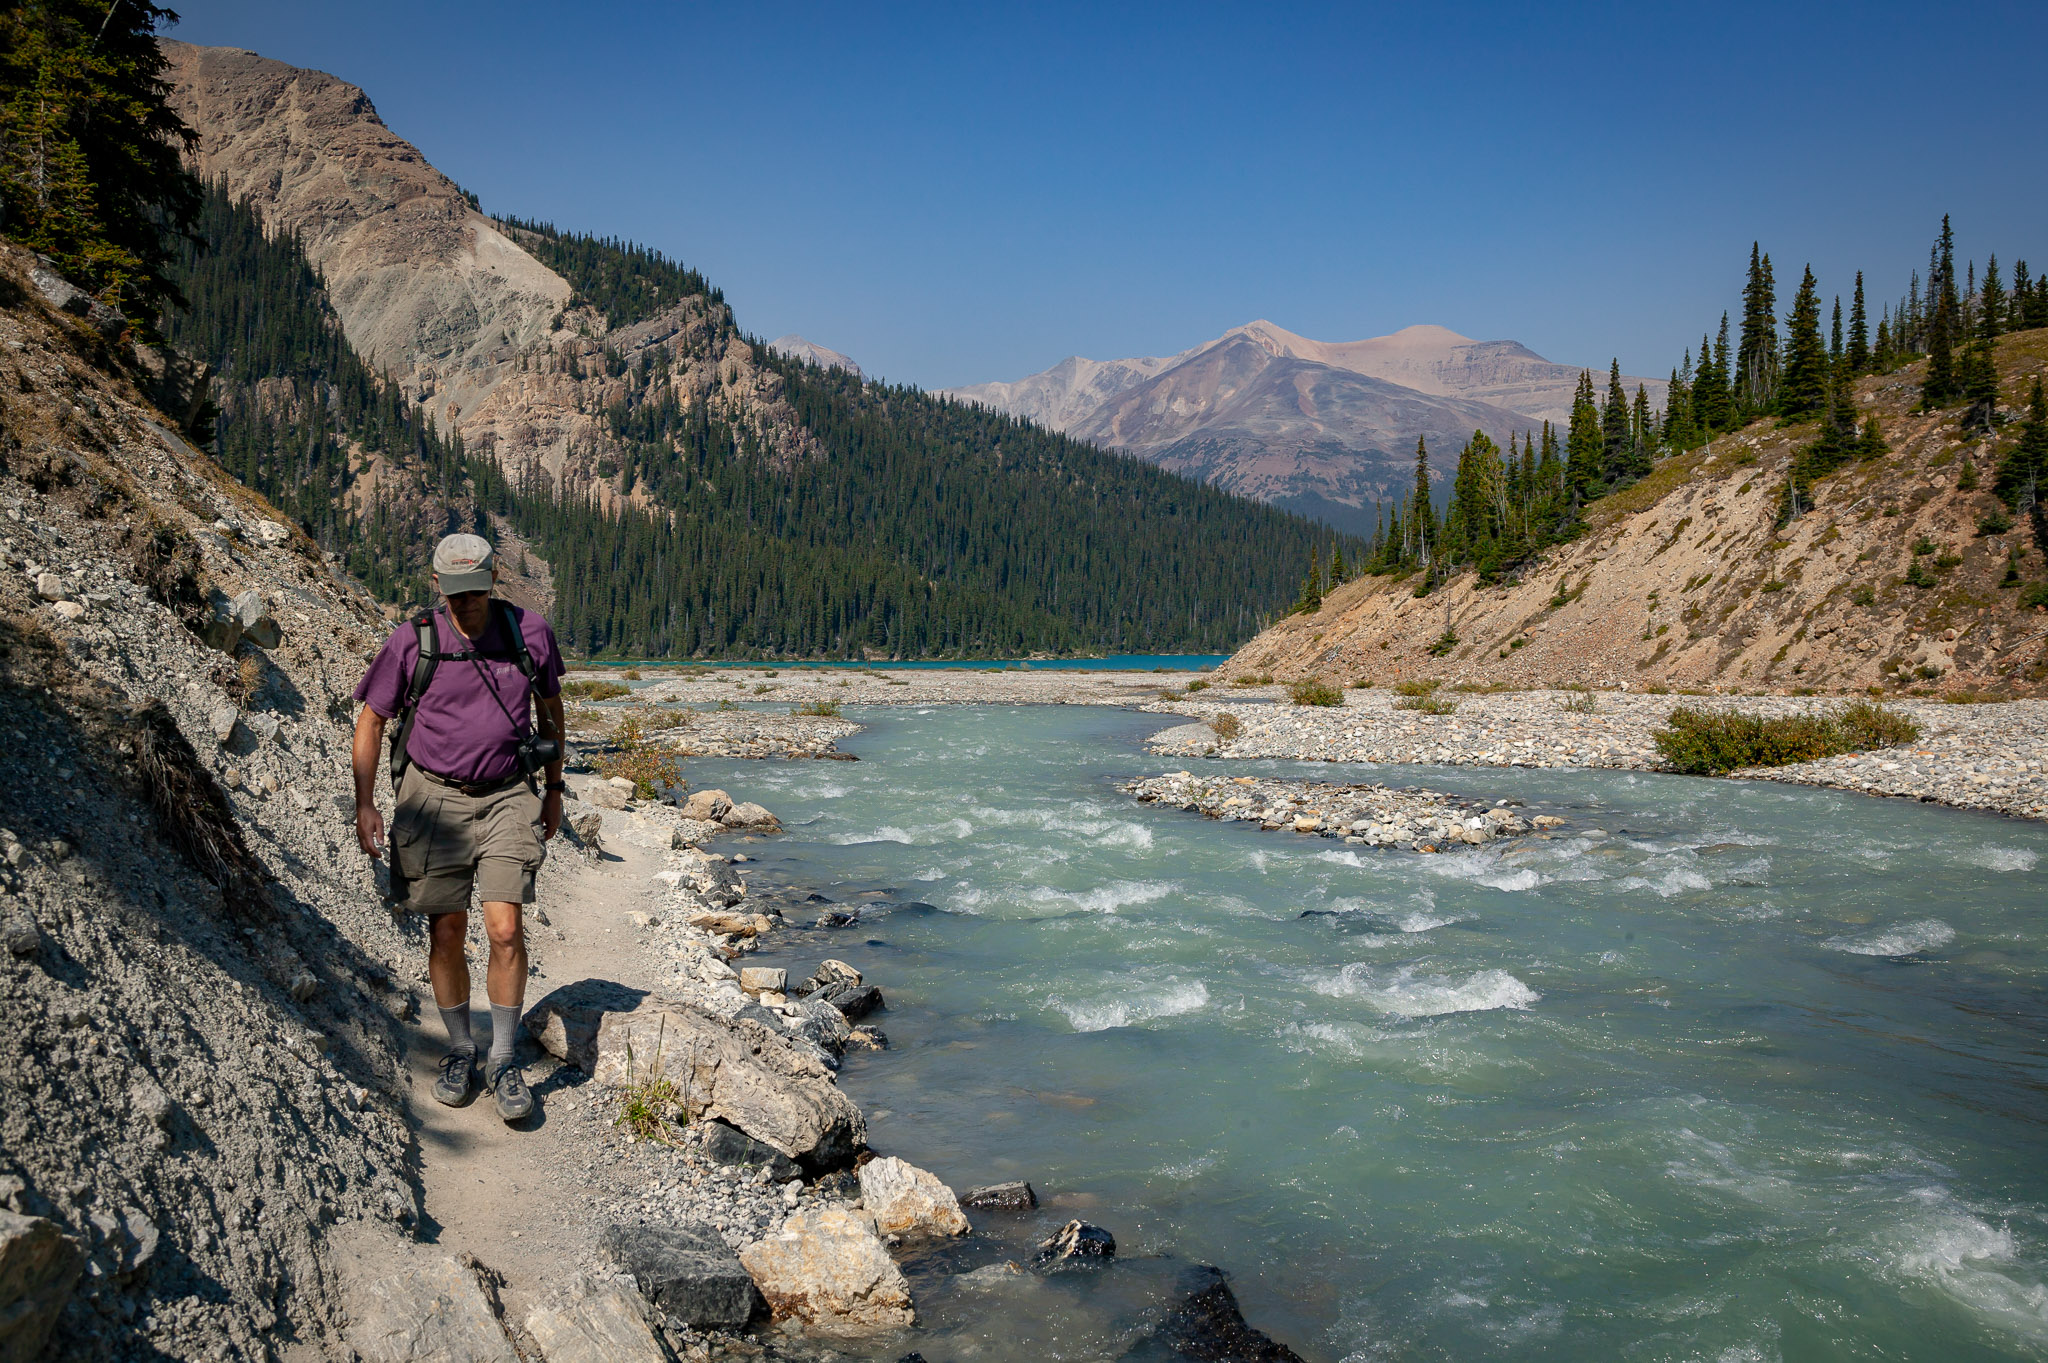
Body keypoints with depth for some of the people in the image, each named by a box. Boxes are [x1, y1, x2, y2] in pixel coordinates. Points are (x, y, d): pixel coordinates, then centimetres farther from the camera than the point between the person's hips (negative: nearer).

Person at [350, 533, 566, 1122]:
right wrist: (365, 806, -3)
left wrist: (552, 790, 16)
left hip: (507, 797, 0)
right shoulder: (412, 641, -7)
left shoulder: (530, 633, -3)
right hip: (434, 797, 0)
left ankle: (504, 1061, 6)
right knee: (446, 933, 5)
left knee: (505, 930, -10)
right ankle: (460, 1051, 25)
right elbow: (371, 720, 3)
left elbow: (550, 708, 13)